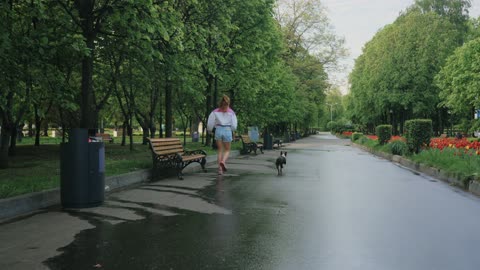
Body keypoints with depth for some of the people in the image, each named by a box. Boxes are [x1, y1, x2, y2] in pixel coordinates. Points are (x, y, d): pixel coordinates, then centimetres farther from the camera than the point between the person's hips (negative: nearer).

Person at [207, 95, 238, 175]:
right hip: (227, 131, -1)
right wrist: (232, 131, 22)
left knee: (220, 150, 12)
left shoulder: (215, 111, 4)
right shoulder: (231, 112, 3)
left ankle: (220, 169, 6)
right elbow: (234, 125, 1)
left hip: (218, 130, 1)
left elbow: (210, 123, 1)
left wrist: (209, 130, 19)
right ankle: (223, 161, -18)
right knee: (227, 150, 12)